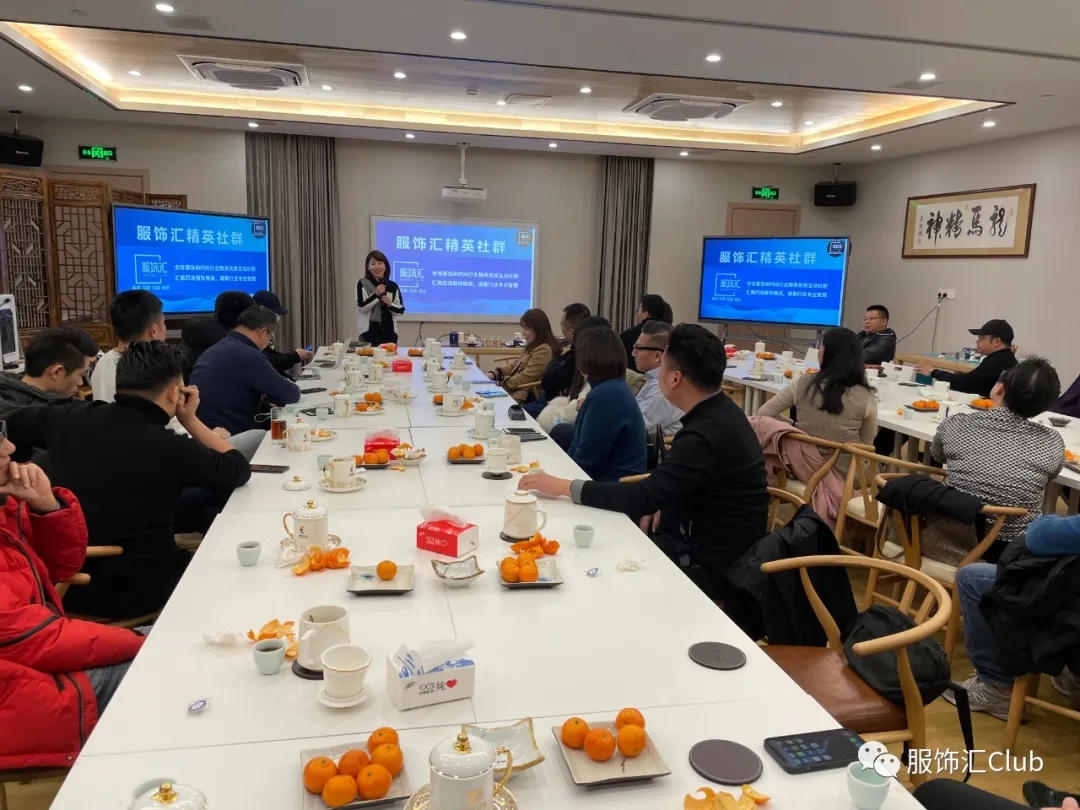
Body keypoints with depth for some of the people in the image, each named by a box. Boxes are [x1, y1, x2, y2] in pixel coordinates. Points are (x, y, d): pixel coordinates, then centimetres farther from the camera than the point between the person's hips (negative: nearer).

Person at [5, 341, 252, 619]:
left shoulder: (70, 418, -6)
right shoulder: (171, 448, -22)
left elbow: (12, 424, 17)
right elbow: (239, 470, -4)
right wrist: (190, 420, 1)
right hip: (132, 594, -6)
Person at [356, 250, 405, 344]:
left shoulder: (393, 286, 6)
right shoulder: (362, 284, -1)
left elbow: (401, 310, 7)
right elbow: (362, 307, -10)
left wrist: (390, 304, -11)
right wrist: (376, 294, -18)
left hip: (389, 332, 3)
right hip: (369, 332, -3)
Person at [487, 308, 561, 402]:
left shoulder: (543, 351, -19)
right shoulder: (534, 346, 14)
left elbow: (523, 380, -20)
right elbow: (515, 365, 16)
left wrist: (500, 381, -10)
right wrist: (494, 374, 2)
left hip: (526, 397, -10)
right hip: (518, 390, 10)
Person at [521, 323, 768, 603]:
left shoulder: (708, 433, -27)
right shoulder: (718, 412, 2)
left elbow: (645, 496, -29)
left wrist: (564, 486, -22)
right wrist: (661, 504, -2)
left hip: (714, 563, -8)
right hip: (705, 538, 8)